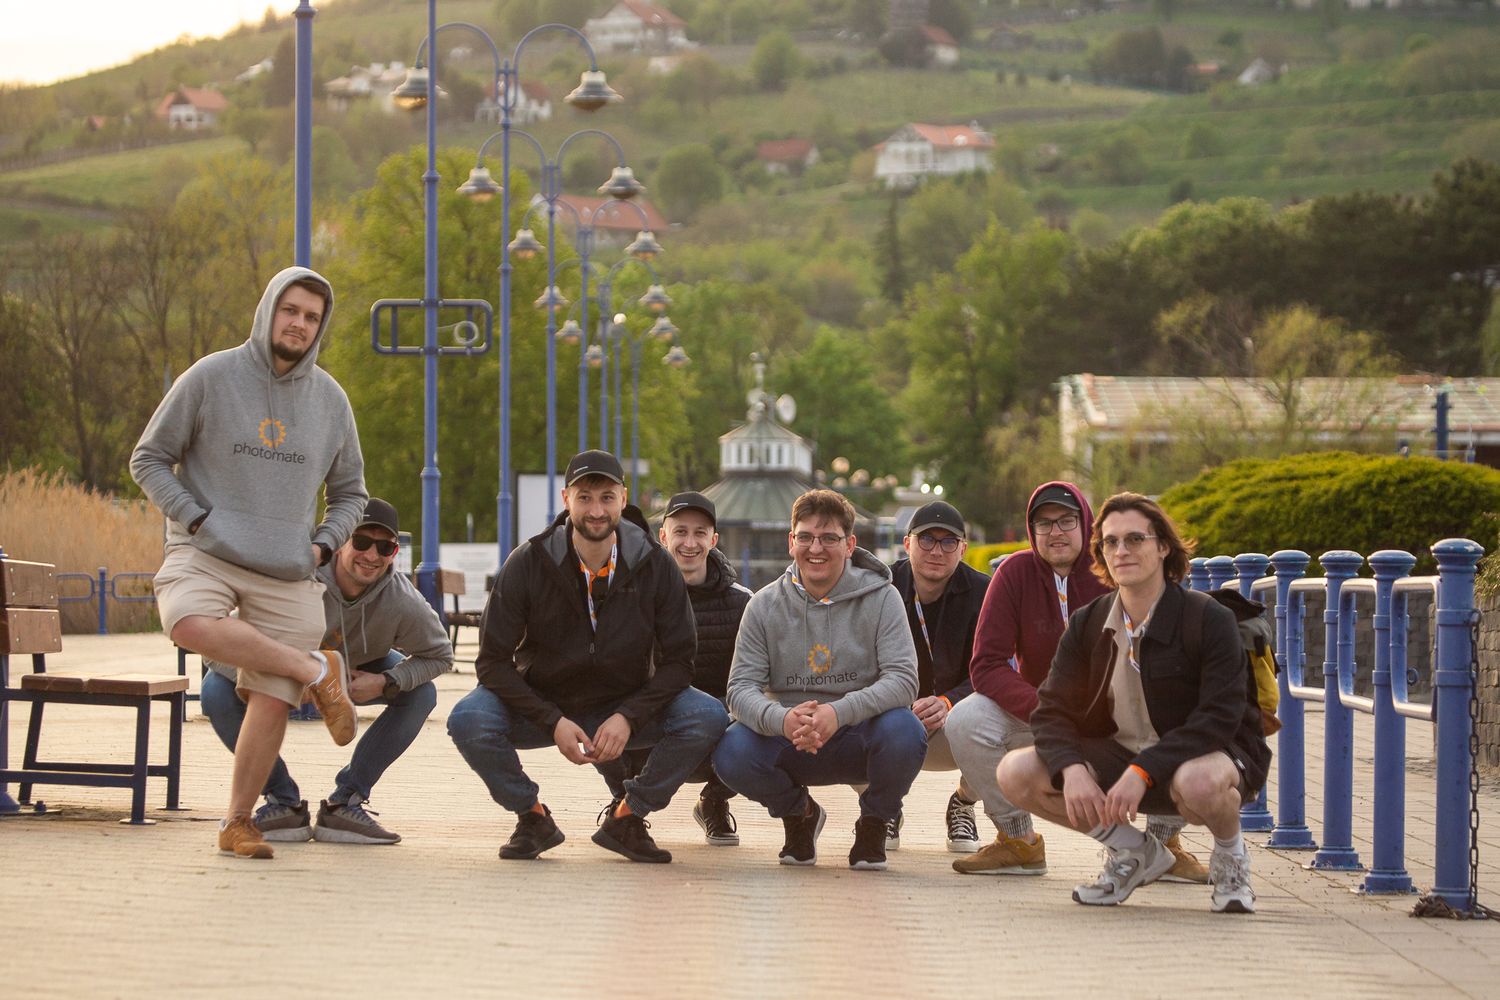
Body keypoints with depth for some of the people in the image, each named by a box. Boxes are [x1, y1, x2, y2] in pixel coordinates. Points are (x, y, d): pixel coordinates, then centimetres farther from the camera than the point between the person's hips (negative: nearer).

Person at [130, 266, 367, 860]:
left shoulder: (330, 400, 11)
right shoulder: (211, 378, 0)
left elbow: (349, 493, 22)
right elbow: (149, 459, 4)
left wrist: (322, 545, 3)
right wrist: (196, 519, -9)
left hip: (289, 574, 3)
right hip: (206, 552, -2)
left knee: (271, 700, -6)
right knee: (189, 624, -35)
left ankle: (238, 821, 11)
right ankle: (315, 670, -19)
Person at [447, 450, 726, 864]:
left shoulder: (655, 565, -11)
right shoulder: (528, 563, -15)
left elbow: (678, 659, -7)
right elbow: (493, 660, -12)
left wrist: (628, 718, -22)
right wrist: (553, 722, -23)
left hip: (626, 708, 1)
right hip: (542, 706, -1)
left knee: (709, 717, -25)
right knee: (468, 721, -31)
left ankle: (625, 818, -4)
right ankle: (533, 818, -3)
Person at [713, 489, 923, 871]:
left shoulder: (880, 597, -6)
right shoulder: (765, 605, 0)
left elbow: (903, 679, -17)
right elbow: (742, 687, -7)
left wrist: (839, 713, -35)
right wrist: (781, 720, -32)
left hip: (860, 739, -1)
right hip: (791, 742, 2)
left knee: (903, 731, -34)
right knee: (732, 752, -28)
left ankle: (874, 822, 0)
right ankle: (798, 813, 8)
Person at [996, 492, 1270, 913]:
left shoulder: (1210, 619, -15)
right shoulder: (1087, 625, 0)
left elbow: (1219, 717, -23)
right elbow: (1053, 710, -4)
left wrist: (1143, 771, -33)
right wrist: (1072, 768, -27)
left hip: (1212, 752, -5)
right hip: (1119, 753, 5)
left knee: (1199, 782, -43)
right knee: (1016, 774, -14)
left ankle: (1230, 855, -5)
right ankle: (1133, 851, 5)